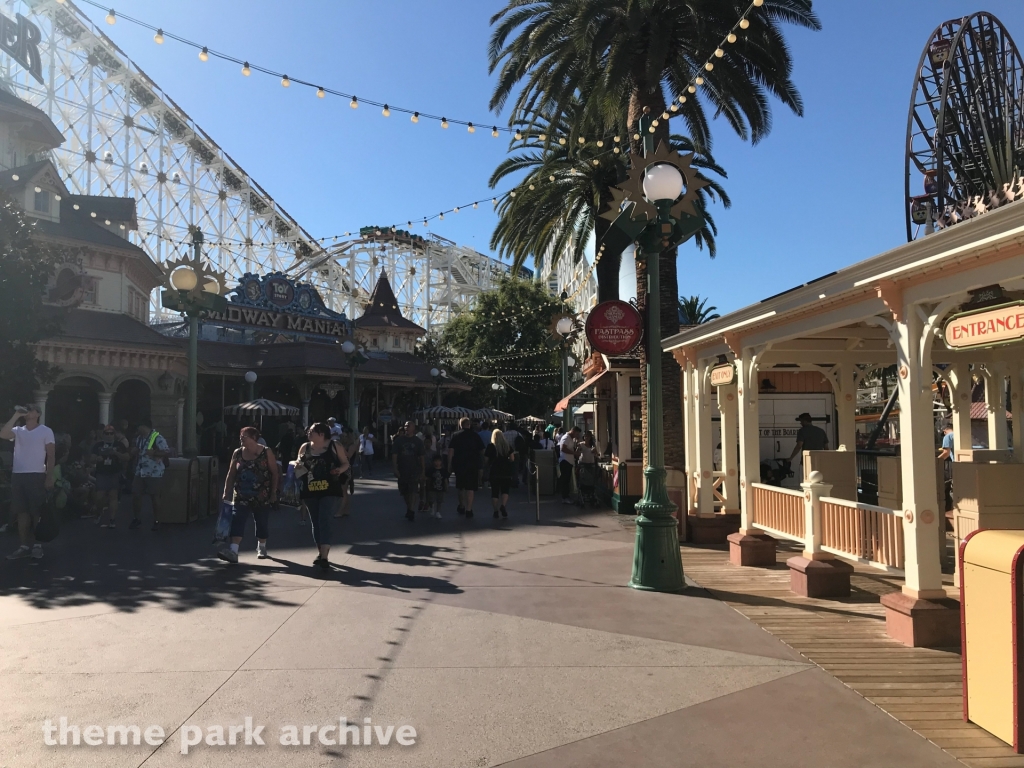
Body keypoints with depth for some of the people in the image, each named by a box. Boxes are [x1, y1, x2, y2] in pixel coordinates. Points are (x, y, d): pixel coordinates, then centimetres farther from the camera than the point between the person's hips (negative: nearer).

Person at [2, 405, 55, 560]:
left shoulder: (46, 431, 1)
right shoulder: (18, 430, 12)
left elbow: (51, 456, -2)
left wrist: (50, 477, -9)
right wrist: (16, 416, -9)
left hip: (36, 476, -4)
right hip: (17, 475, 4)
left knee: (37, 512, -2)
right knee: (21, 511, 5)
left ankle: (37, 544, 6)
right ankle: (24, 546, 10)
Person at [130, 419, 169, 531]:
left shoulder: (157, 438, -12)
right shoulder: (139, 439, 13)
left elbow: (168, 452, -18)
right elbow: (134, 454, 25)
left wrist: (154, 452, -29)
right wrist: (134, 452, 3)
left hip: (154, 473, -7)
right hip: (140, 472, 7)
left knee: (154, 497, 1)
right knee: (135, 495, 7)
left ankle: (156, 521, 11)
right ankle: (136, 519, 22)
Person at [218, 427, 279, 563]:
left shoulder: (266, 452, -6)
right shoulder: (237, 453, 4)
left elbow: (275, 473, -5)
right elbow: (231, 475, 7)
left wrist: (274, 492, -9)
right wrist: (227, 493, 1)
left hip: (262, 496, -2)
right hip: (242, 496, 2)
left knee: (261, 522, 9)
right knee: (238, 521, -12)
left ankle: (261, 548, 29)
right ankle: (233, 551, -21)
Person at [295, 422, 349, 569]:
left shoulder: (334, 446, -3)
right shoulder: (305, 447, 7)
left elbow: (346, 463, 4)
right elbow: (298, 465, 16)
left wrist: (340, 470, -17)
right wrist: (297, 466, -7)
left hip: (330, 491, -5)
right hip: (310, 492, 5)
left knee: (324, 522, -12)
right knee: (315, 523, 12)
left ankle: (324, 557, -16)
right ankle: (320, 553, 27)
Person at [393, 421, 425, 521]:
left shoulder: (418, 441, 4)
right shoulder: (399, 440, 4)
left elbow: (421, 457, 5)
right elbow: (394, 455, 0)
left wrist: (422, 471, 2)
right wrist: (395, 469, -9)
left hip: (414, 470, -2)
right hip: (402, 471, 2)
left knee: (413, 491, -13)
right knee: (404, 492, 11)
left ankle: (411, 511, -13)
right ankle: (409, 508, 30)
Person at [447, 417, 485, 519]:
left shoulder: (455, 436, 0)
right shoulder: (475, 436, 0)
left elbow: (450, 451, -7)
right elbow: (482, 451, 2)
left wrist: (449, 464, -4)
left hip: (459, 464, 2)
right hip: (473, 465, -1)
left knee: (461, 487, 18)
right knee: (470, 487, 0)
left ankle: (461, 507, 30)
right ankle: (468, 510, -6)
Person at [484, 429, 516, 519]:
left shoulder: (490, 446, -1)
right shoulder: (508, 446, 2)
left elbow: (486, 459, -4)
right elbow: (512, 459, -1)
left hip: (495, 472, -1)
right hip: (506, 472, 1)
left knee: (495, 492, 8)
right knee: (505, 490, 10)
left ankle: (496, 511, 4)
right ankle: (503, 505, -14)